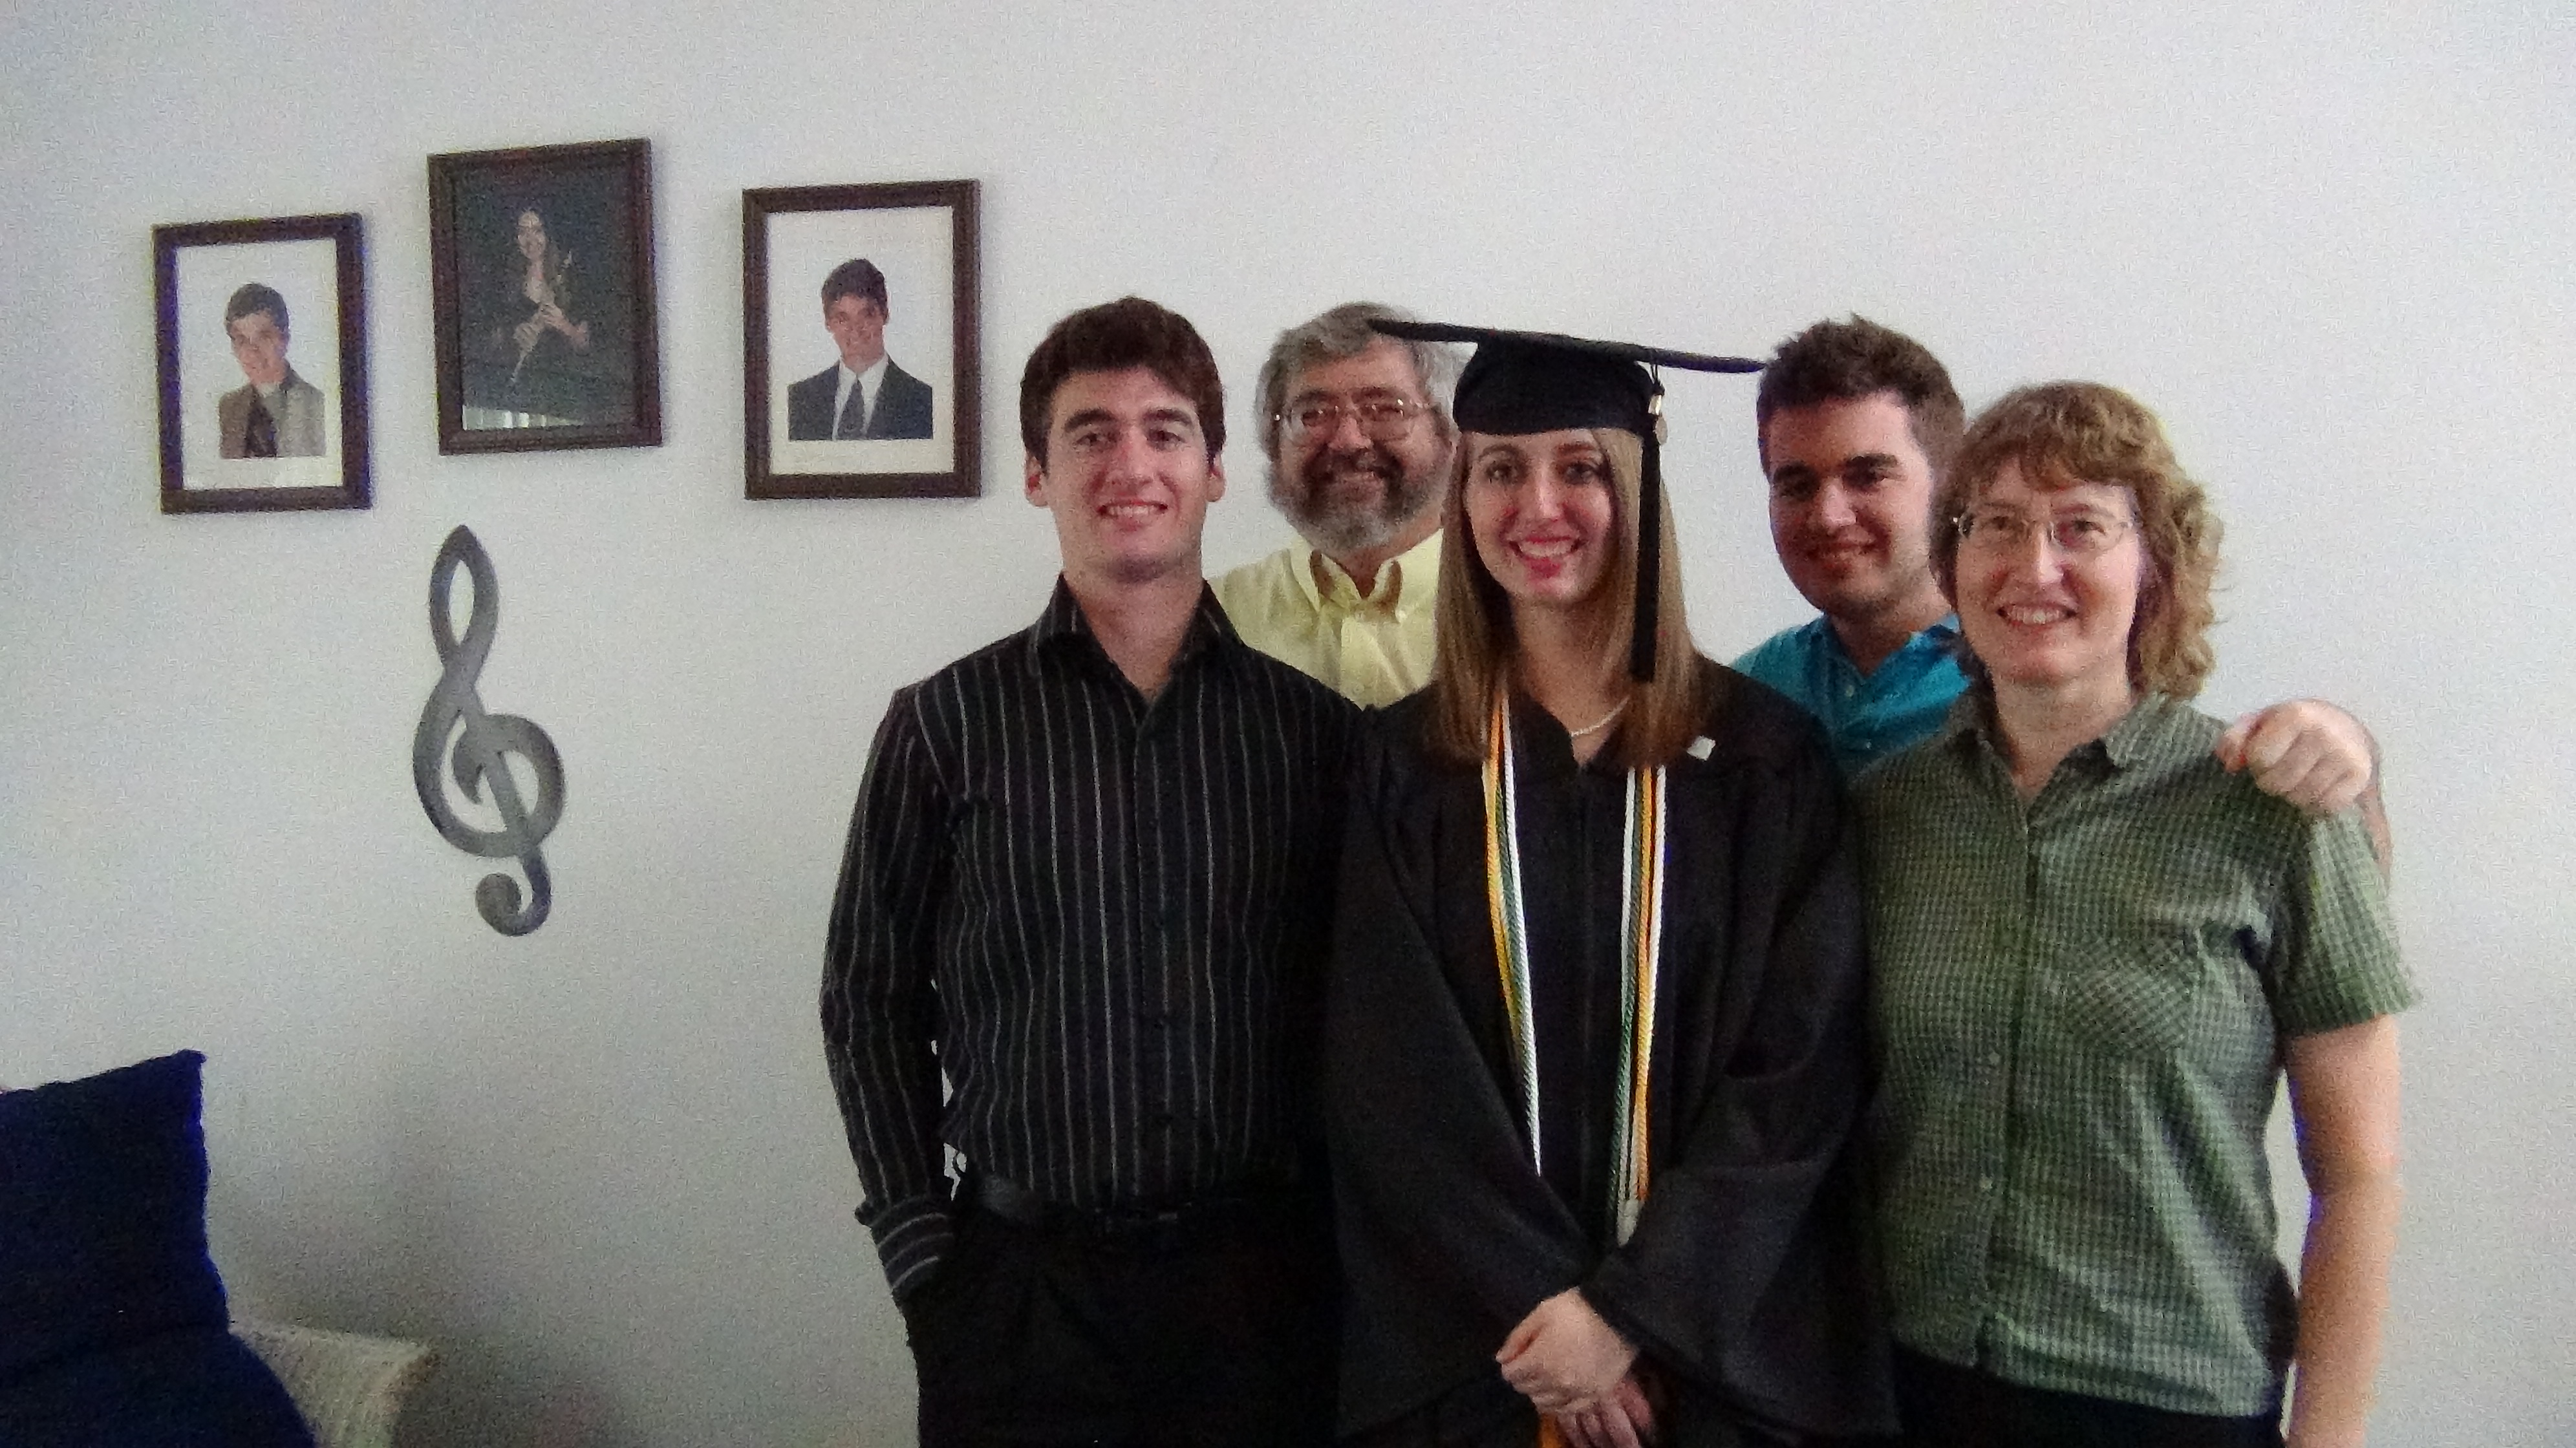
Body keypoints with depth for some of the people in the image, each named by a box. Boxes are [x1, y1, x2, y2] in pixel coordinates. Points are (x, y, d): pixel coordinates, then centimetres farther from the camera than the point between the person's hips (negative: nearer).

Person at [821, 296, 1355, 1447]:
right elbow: (869, 1003, 4)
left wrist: (1337, 1230, 2)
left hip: (1261, 1283, 1)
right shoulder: (947, 726, -1)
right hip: (1021, 1283, -1)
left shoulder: (1314, 727, 2)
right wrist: (920, 1253, -1)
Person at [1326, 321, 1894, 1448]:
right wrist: (1544, 1311, -14)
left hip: (1723, 1345, 0)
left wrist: (1629, 1313, -14)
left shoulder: (1764, 759, -3)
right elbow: (1392, 1082, -6)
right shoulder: (1405, 766, 0)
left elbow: (1799, 1070, -8)